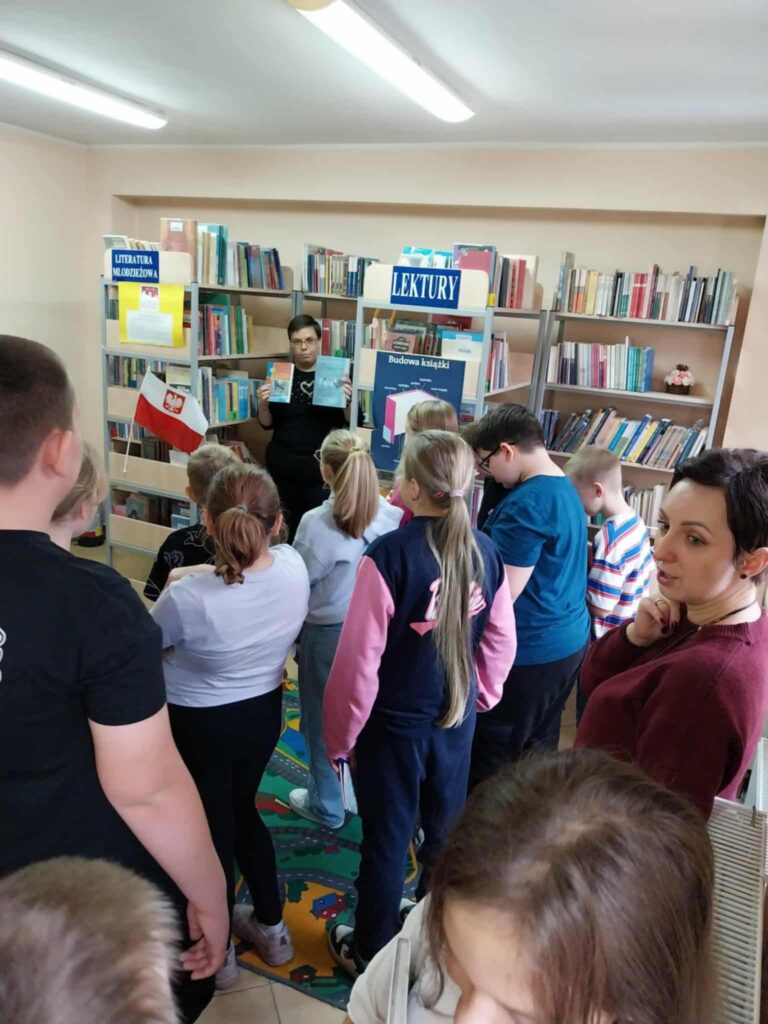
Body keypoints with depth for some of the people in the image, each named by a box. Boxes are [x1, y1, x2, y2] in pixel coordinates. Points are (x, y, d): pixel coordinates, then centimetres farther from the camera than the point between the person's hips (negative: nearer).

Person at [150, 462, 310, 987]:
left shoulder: (187, 598, -33)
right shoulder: (295, 569, -20)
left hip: (198, 725, -4)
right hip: (263, 712, 5)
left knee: (212, 827, 18)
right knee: (241, 810, 28)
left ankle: (218, 953, 41)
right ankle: (272, 928, 45)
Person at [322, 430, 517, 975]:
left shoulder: (389, 554, -25)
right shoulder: (486, 551, -8)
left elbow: (359, 659, -20)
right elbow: (502, 641, 3)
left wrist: (340, 735, -6)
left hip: (395, 725, -5)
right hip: (458, 719, 5)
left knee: (386, 842, 15)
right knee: (447, 831, 24)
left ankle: (371, 952, 37)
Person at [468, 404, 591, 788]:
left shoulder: (526, 504, -22)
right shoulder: (566, 490, 8)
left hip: (528, 651, -10)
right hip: (568, 641, 10)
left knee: (488, 763, 5)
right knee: (537, 753, 21)